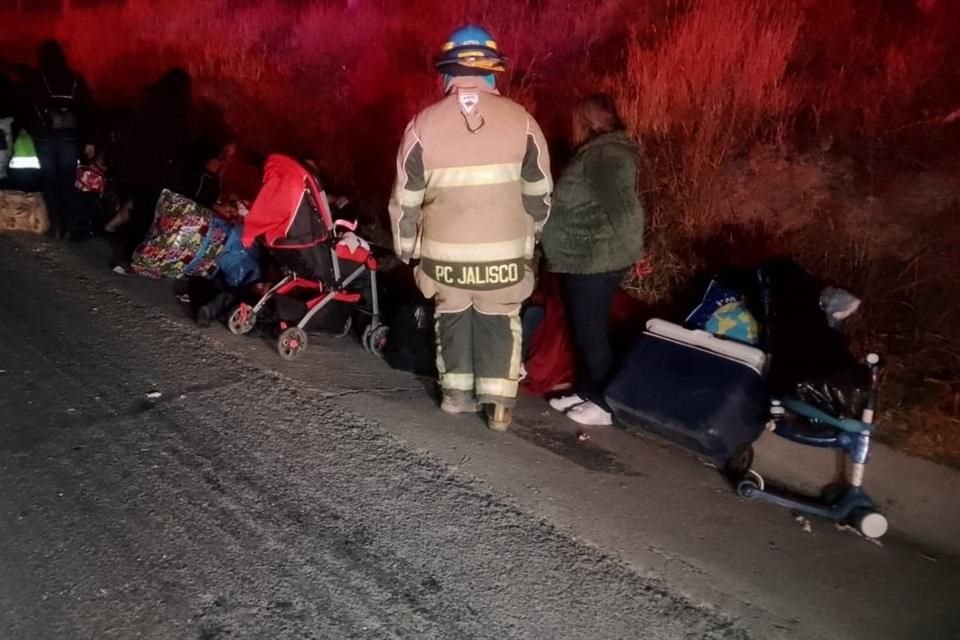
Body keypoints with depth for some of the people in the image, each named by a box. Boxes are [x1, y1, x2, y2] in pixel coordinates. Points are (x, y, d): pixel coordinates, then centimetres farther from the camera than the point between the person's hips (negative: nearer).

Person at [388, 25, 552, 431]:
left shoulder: (424, 124, -4)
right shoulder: (521, 121, -5)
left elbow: (405, 198, 0)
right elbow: (540, 192, 3)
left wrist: (406, 247, 13)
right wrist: (529, 234, 19)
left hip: (444, 250, 1)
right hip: (504, 249, 0)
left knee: (452, 316, 20)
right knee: (500, 321, 13)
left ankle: (457, 392, 25)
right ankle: (498, 404, 11)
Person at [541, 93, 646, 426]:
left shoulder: (606, 154, -18)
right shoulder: (596, 152, 16)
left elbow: (622, 208, -24)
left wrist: (633, 251, -20)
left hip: (596, 261, -10)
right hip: (583, 259, 10)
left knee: (591, 333, -3)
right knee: (582, 331, 17)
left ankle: (605, 405, 8)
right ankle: (585, 392, 28)